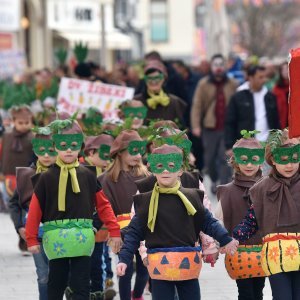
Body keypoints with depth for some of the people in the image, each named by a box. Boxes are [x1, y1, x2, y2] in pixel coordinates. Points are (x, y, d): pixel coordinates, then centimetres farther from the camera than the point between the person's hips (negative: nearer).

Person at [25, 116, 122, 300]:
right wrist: (32, 239, -2)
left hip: (82, 239, 1)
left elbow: (103, 205, 8)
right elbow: (35, 209, 0)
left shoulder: (88, 176, 5)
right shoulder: (47, 178, 0)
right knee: (57, 284, 9)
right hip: (56, 240, -1)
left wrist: (114, 231, 3)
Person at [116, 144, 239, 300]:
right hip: (160, 266, -1)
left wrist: (225, 240, -4)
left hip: (188, 265, 1)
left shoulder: (192, 197, 3)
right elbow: (135, 232, 2)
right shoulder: (146, 200, 1)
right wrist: (124, 259, -6)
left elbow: (208, 222, 9)